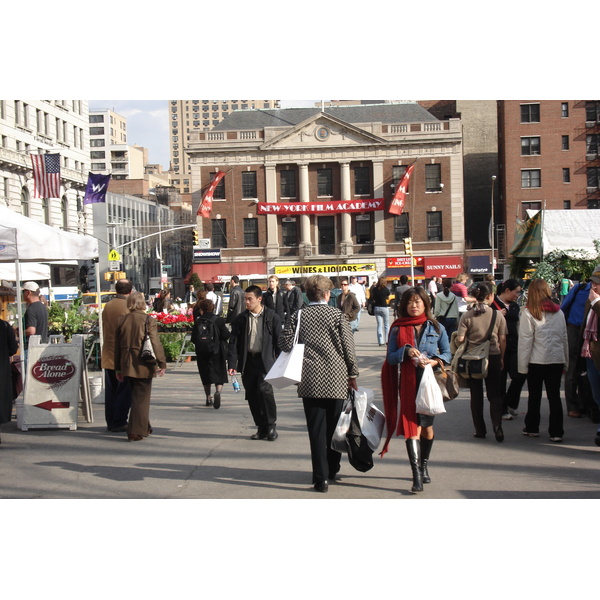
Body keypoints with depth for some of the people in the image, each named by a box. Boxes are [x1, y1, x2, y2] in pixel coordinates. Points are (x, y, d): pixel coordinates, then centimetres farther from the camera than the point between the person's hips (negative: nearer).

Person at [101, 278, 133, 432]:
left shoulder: (107, 306, 6)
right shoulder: (128, 307, -13)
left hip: (108, 355, 6)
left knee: (110, 390, 12)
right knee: (124, 390, 0)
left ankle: (110, 422, 17)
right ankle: (119, 423, 0)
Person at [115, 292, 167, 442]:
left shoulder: (122, 320, 4)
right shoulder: (148, 320, -10)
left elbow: (117, 345, 8)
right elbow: (155, 343, -13)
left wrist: (118, 368, 15)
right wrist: (162, 363, -6)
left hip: (126, 366, 5)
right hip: (143, 366, -5)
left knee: (136, 396, 18)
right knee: (141, 398, 2)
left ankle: (145, 428, 28)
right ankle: (136, 432, 1)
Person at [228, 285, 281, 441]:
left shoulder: (271, 317, 0)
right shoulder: (241, 319, 7)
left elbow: (279, 340, 2)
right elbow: (233, 342, 5)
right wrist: (232, 364, -4)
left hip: (265, 360, -3)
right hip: (247, 362, 4)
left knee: (265, 390, -19)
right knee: (252, 396, 5)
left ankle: (271, 425, -2)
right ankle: (262, 428, 17)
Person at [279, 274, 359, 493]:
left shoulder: (298, 316, 2)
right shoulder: (337, 315, -2)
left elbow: (285, 343, 0)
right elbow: (348, 347, -2)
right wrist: (352, 374, 8)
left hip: (310, 382, 0)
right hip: (336, 380, 0)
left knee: (316, 430, 2)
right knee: (334, 427, 15)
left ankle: (321, 477, 0)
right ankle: (332, 470, 27)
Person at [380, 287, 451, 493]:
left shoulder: (436, 328, 6)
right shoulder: (398, 329, 5)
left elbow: (447, 353, 7)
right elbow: (390, 357, 3)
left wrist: (435, 361, -13)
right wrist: (406, 351, -16)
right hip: (408, 383, -1)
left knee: (427, 425, 11)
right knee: (412, 425, -10)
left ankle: (424, 466, 32)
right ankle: (416, 475, -13)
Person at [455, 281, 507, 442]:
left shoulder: (467, 316, -8)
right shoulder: (498, 315, -6)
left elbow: (460, 339, -13)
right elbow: (503, 340, -2)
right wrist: (501, 359, 11)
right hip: (493, 357, 0)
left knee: (476, 394, 11)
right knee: (494, 394, 9)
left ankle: (480, 429, 13)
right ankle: (497, 426, -8)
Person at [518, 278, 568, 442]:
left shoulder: (529, 312, -9)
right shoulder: (558, 312, 4)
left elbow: (525, 341, -9)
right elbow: (564, 338, 10)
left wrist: (523, 365, -5)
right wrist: (565, 361, 17)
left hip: (537, 361, -3)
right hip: (557, 360, 3)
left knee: (535, 395, 12)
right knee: (554, 396, 6)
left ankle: (532, 428, 22)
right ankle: (556, 432, 4)